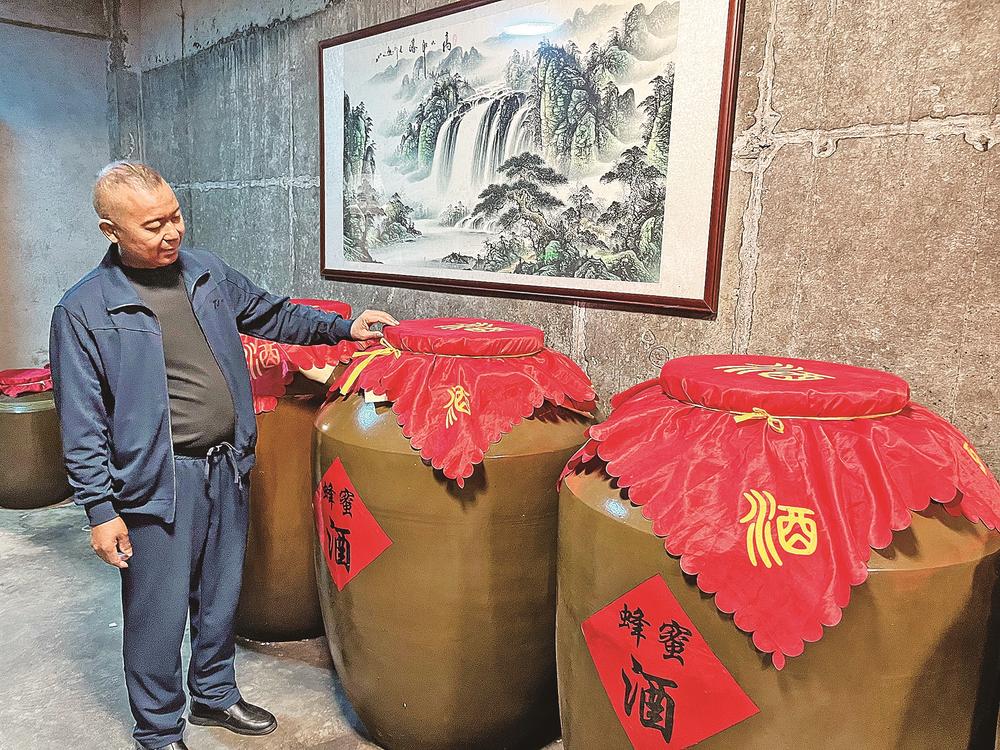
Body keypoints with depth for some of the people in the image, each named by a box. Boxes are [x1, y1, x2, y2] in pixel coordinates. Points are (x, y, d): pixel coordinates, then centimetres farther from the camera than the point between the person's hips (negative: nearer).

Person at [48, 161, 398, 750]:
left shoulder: (207, 272, 4)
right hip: (159, 481, -5)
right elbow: (83, 427, -10)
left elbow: (271, 313, 18)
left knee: (222, 596, 19)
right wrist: (101, 509, -11)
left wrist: (343, 328, 9)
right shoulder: (83, 311, -11)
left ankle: (215, 695, 43)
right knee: (159, 612, 7)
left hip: (226, 468, 5)